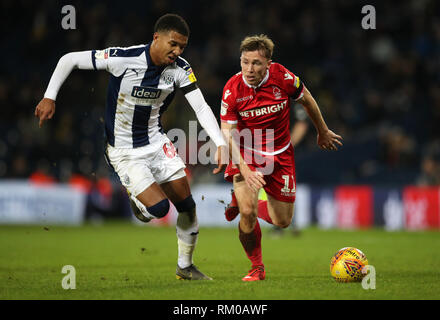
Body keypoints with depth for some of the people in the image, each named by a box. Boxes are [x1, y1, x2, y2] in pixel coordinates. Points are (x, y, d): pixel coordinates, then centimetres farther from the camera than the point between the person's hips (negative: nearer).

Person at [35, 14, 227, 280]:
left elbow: (201, 107, -11)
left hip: (156, 142, 5)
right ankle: (137, 201, 20)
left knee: (187, 206, 3)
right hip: (124, 151, -5)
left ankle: (185, 266, 25)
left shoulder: (180, 69, -11)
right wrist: (49, 98, -19)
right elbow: (69, 60, -15)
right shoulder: (122, 59, -24)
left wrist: (221, 144, -24)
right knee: (159, 207, -18)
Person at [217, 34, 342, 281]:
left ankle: (244, 202, 38)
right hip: (246, 154, -2)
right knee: (247, 214, -23)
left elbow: (307, 100, 2)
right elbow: (227, 133, -15)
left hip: (280, 155, 2)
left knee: (282, 221, 8)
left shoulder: (283, 78, -19)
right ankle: (257, 267, 1)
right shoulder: (233, 90, -20)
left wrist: (323, 132, 15)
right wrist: (244, 168, -28)